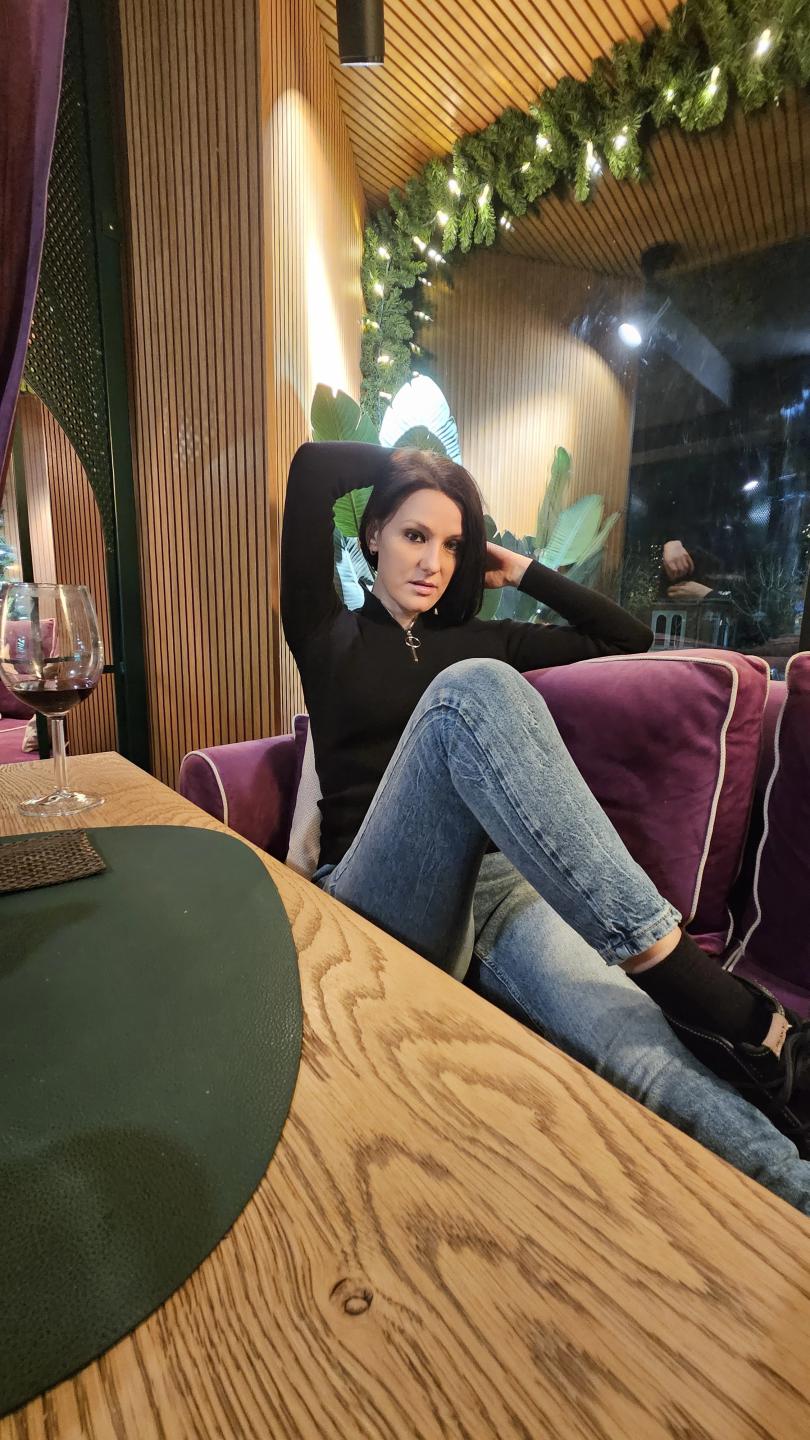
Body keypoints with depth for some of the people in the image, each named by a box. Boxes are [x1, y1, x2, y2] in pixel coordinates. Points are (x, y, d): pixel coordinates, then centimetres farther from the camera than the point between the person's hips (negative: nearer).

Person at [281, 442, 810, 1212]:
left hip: (502, 885, 4)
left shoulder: (478, 640, 25)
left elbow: (628, 639, 30)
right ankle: (730, 1011, -36)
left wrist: (525, 572, 27)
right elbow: (311, 470, 3)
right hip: (382, 905, -3)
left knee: (638, 1053, -31)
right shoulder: (330, 637, 15)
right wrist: (409, 465, 21)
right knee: (474, 690, -32)